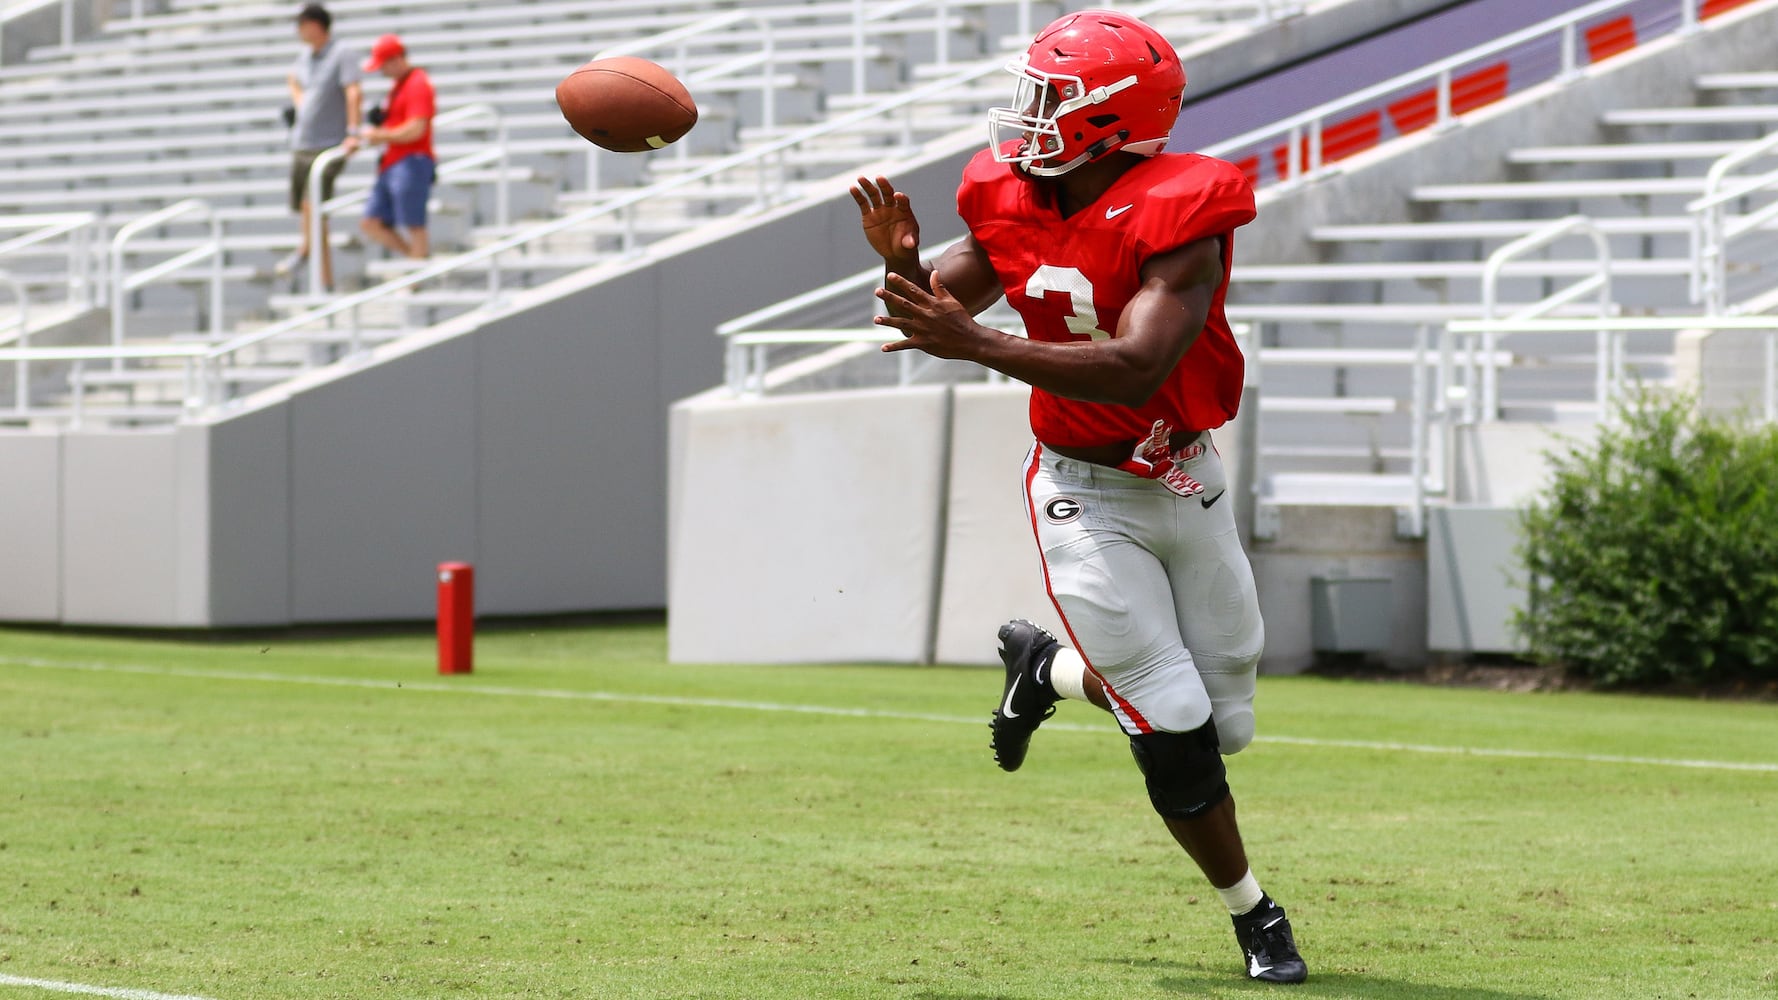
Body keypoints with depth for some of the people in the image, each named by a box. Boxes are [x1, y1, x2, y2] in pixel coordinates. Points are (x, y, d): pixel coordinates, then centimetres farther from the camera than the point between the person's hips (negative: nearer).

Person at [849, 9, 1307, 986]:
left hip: (1184, 483, -1)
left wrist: (974, 344, -42)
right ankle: (1252, 914, 12)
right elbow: (937, 304, 4)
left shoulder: (1176, 221, -23)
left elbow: (1137, 368, -36)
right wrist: (901, 259, -19)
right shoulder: (1017, 205, -6)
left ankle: (1048, 670, 34)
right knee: (1176, 734, -8)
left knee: (1225, 721, 8)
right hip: (1084, 498, 1)